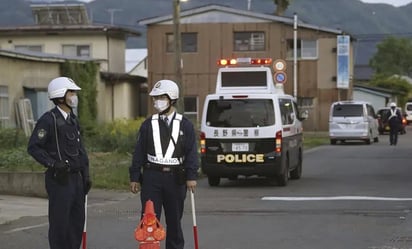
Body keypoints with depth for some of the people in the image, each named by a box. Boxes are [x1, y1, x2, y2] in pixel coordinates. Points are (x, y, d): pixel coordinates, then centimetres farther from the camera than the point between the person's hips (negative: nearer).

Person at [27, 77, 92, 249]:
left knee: (77, 220, 10)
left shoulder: (73, 120, 14)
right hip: (59, 179, -8)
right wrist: (52, 164, -21)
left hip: (76, 177, 8)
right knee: (60, 221, -3)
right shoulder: (49, 120, -11)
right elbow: (33, 147, -15)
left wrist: (86, 176, 14)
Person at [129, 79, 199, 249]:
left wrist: (191, 177, -10)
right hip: (152, 177, 1)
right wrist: (134, 177, 3)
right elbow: (139, 152, 7)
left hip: (176, 178, -1)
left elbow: (191, 152, -1)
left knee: (174, 220, 9)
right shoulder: (148, 125, 7)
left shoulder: (185, 125, 3)